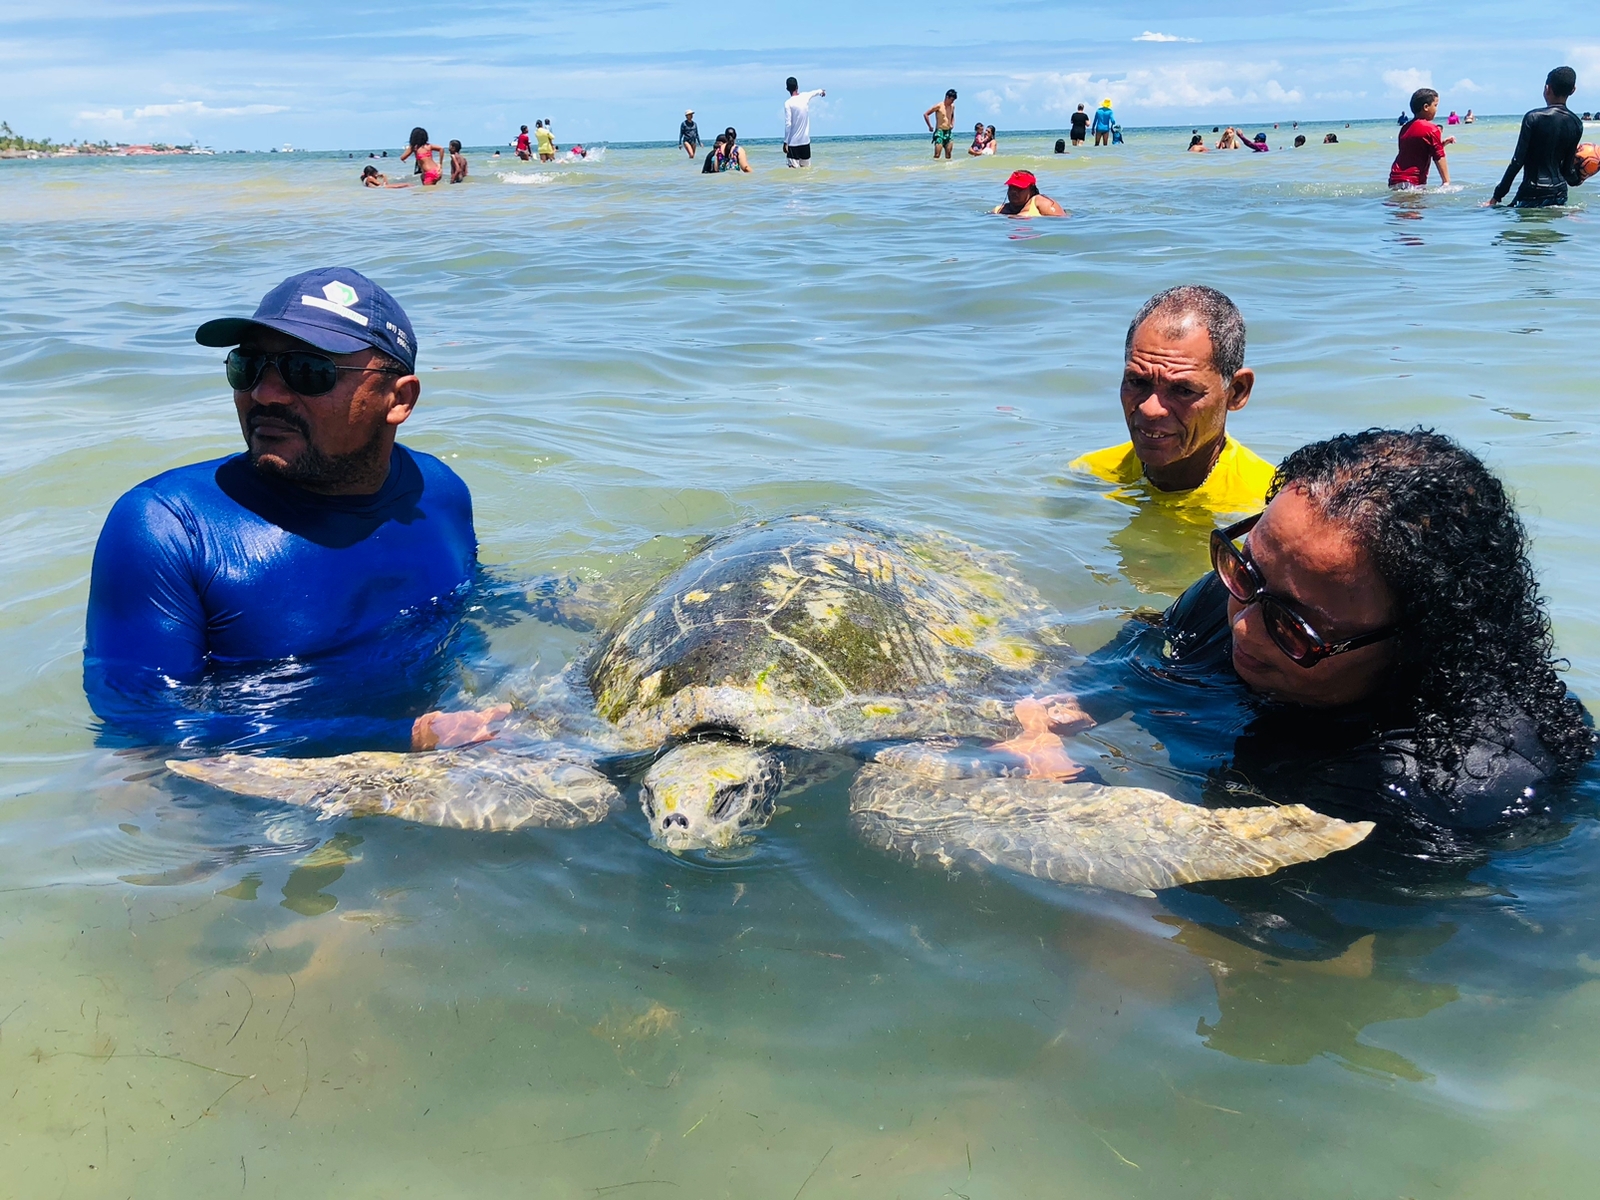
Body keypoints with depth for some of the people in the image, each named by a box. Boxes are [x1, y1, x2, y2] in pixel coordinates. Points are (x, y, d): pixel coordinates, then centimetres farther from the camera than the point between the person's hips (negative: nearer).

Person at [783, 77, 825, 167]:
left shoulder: (788, 103, -11)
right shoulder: (805, 96, 4)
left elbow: (788, 124, -15)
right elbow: (815, 93, 28)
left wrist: (785, 142, -10)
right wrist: (821, 91, 50)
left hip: (793, 143, -5)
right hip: (806, 141, 5)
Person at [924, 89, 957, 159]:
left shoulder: (952, 106, 9)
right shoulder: (939, 106, -10)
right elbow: (925, 114, -7)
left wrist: (952, 124, 11)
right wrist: (930, 126, -7)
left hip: (949, 132, 6)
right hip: (939, 132, -6)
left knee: (948, 155, 4)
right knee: (937, 155, -13)